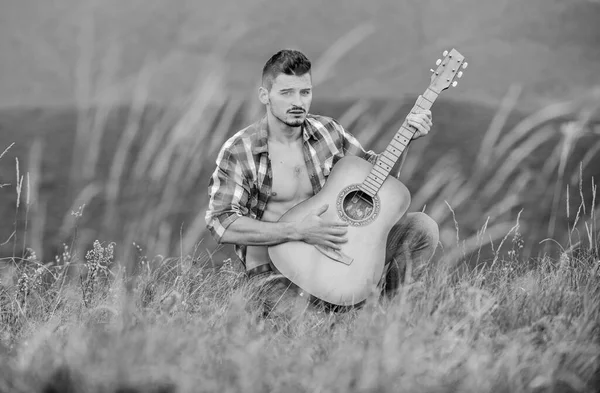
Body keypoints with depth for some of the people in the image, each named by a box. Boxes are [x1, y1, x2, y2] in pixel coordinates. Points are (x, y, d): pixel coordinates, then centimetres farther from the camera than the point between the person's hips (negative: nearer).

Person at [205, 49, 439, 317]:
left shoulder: (328, 131, 5)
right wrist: (298, 231, -23)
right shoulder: (239, 152, -10)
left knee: (422, 227, -8)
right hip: (276, 271, -5)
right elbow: (221, 224, -18)